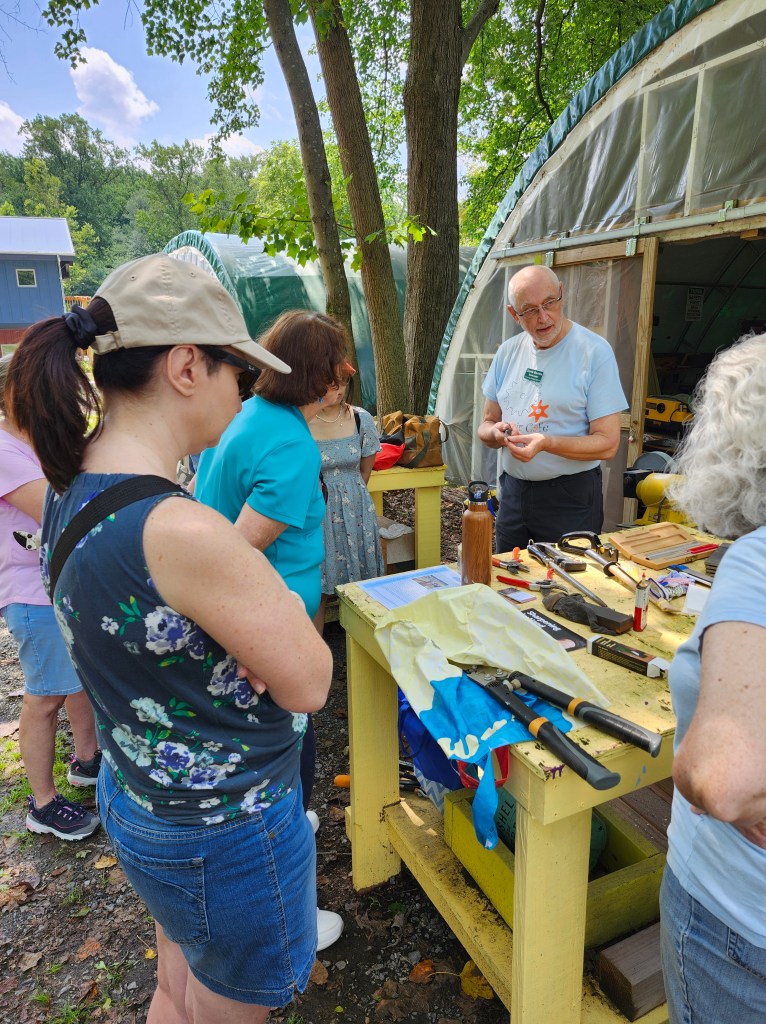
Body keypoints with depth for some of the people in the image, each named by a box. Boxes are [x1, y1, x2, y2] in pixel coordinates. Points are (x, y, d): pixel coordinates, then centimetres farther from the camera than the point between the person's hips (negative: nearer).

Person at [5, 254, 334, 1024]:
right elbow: (309, 682, -23)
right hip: (226, 831, -7)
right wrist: (283, 608, -5)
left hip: (134, 796, 8)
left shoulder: (72, 491, -6)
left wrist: (259, 612, -11)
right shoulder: (180, 531, -34)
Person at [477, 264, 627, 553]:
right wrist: (496, 433, -12)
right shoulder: (508, 352, 5)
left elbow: (607, 444, -14)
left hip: (570, 499, -5)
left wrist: (546, 443, -28)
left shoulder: (594, 352, -11)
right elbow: (486, 425, 11)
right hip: (513, 493, 5)